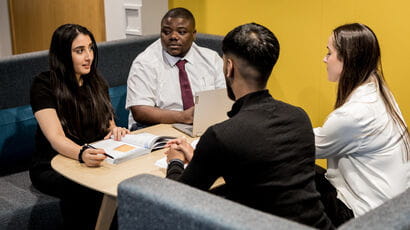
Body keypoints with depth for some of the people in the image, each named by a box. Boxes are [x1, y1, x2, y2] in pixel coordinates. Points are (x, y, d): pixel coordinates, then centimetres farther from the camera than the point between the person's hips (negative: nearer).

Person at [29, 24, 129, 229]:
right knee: (88, 189, -37)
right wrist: (82, 154, -42)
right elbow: (56, 138, -20)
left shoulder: (96, 83, 10)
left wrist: (115, 131, -13)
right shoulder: (44, 85, -8)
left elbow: (108, 125, 13)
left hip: (94, 160, 5)